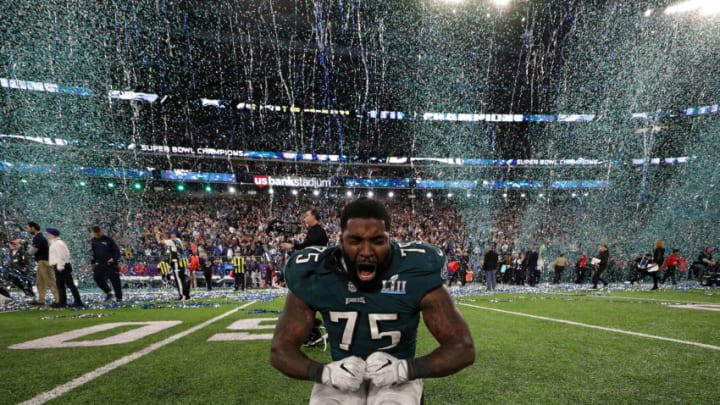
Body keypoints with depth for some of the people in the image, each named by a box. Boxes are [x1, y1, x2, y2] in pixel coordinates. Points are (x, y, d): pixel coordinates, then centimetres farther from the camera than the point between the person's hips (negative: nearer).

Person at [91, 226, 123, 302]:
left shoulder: (108, 240, -7)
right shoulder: (93, 241, 8)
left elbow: (116, 250, -6)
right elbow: (92, 252, 20)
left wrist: (114, 258, -22)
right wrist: (93, 262, 12)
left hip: (111, 263, -4)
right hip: (100, 264, 4)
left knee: (115, 280, -1)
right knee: (96, 277, -14)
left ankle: (119, 297, 12)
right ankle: (108, 293, 4)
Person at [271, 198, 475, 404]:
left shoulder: (416, 272, -18)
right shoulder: (315, 274, -14)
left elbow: (462, 347, -12)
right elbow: (281, 349, -6)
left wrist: (405, 369, -26)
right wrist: (326, 372, -24)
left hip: (396, 379, -1)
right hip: (341, 378, 2)